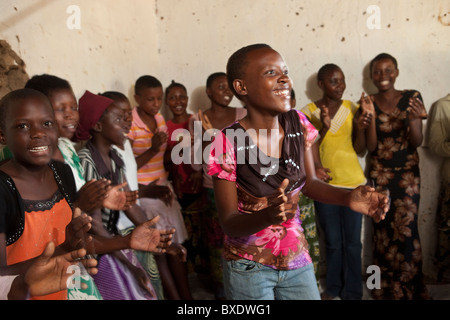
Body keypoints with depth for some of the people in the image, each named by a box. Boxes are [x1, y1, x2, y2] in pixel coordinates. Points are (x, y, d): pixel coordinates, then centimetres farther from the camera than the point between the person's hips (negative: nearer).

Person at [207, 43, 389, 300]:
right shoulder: (229, 143, -21)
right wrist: (268, 215, -36)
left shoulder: (298, 124, -7)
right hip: (249, 267, -4)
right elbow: (229, 222, -17)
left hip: (297, 258, 4)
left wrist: (349, 198, -13)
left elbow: (310, 183, 5)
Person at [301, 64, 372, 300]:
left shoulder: (352, 109, 0)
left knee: (353, 242, 5)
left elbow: (360, 150, 2)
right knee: (333, 241, 10)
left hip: (354, 183, 1)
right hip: (325, 184, -1)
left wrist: (360, 128, -16)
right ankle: (333, 288, 27)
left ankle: (352, 292, 19)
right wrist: (324, 128, -20)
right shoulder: (308, 112, -4)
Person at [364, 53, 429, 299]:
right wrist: (371, 116, -19)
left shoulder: (412, 98, -2)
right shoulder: (368, 103, -2)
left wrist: (413, 120, -24)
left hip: (408, 174, 0)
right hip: (380, 175, 0)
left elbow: (416, 143, -4)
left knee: (406, 230, -4)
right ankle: (386, 289, 19)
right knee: (384, 231, 3)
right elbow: (370, 146, -6)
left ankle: (410, 288, 14)